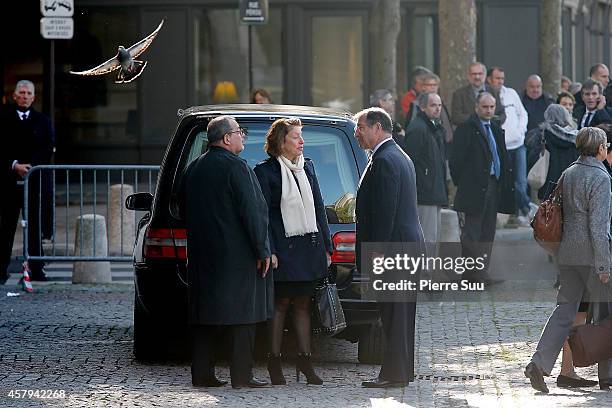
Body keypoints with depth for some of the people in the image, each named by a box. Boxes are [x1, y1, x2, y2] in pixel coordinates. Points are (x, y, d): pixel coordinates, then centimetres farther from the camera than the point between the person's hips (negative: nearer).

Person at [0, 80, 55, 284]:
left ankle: (36, 269, 3)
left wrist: (30, 166, -10)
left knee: (35, 226, 1)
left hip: (35, 181, 1)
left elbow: (48, 149, 3)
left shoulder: (42, 121, 11)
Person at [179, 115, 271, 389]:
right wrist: (262, 251, -11)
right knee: (242, 315, -4)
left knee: (206, 315, 10)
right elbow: (252, 211, -15)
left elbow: (185, 212, 18)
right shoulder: (236, 167, -12)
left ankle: (202, 374, 10)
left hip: (201, 253, 7)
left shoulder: (193, 169, 12)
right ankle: (241, 375, -6)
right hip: (237, 253, -7)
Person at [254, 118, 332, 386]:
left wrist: (326, 247, 11)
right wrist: (269, 251, -16)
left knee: (303, 304, 8)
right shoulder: (265, 171, -6)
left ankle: (304, 359, 11)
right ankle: (274, 361, 7)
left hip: (309, 247, 5)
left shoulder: (307, 167, 13)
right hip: (283, 249, -5)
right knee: (281, 304, 0)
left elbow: (318, 208, 15)